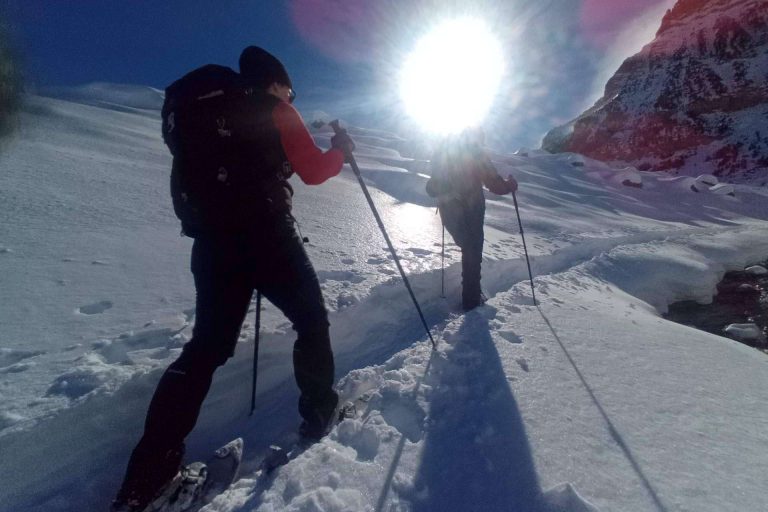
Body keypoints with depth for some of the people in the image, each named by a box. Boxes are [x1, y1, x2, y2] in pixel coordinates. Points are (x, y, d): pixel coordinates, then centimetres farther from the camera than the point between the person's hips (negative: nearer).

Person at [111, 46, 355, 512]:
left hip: (213, 240, 6)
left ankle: (150, 468, 10)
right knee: (311, 319, 13)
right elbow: (313, 170, 0)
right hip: (267, 235, -6)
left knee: (208, 344, 10)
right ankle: (319, 411, 20)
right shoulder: (277, 111, 3)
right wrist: (341, 151, 18)